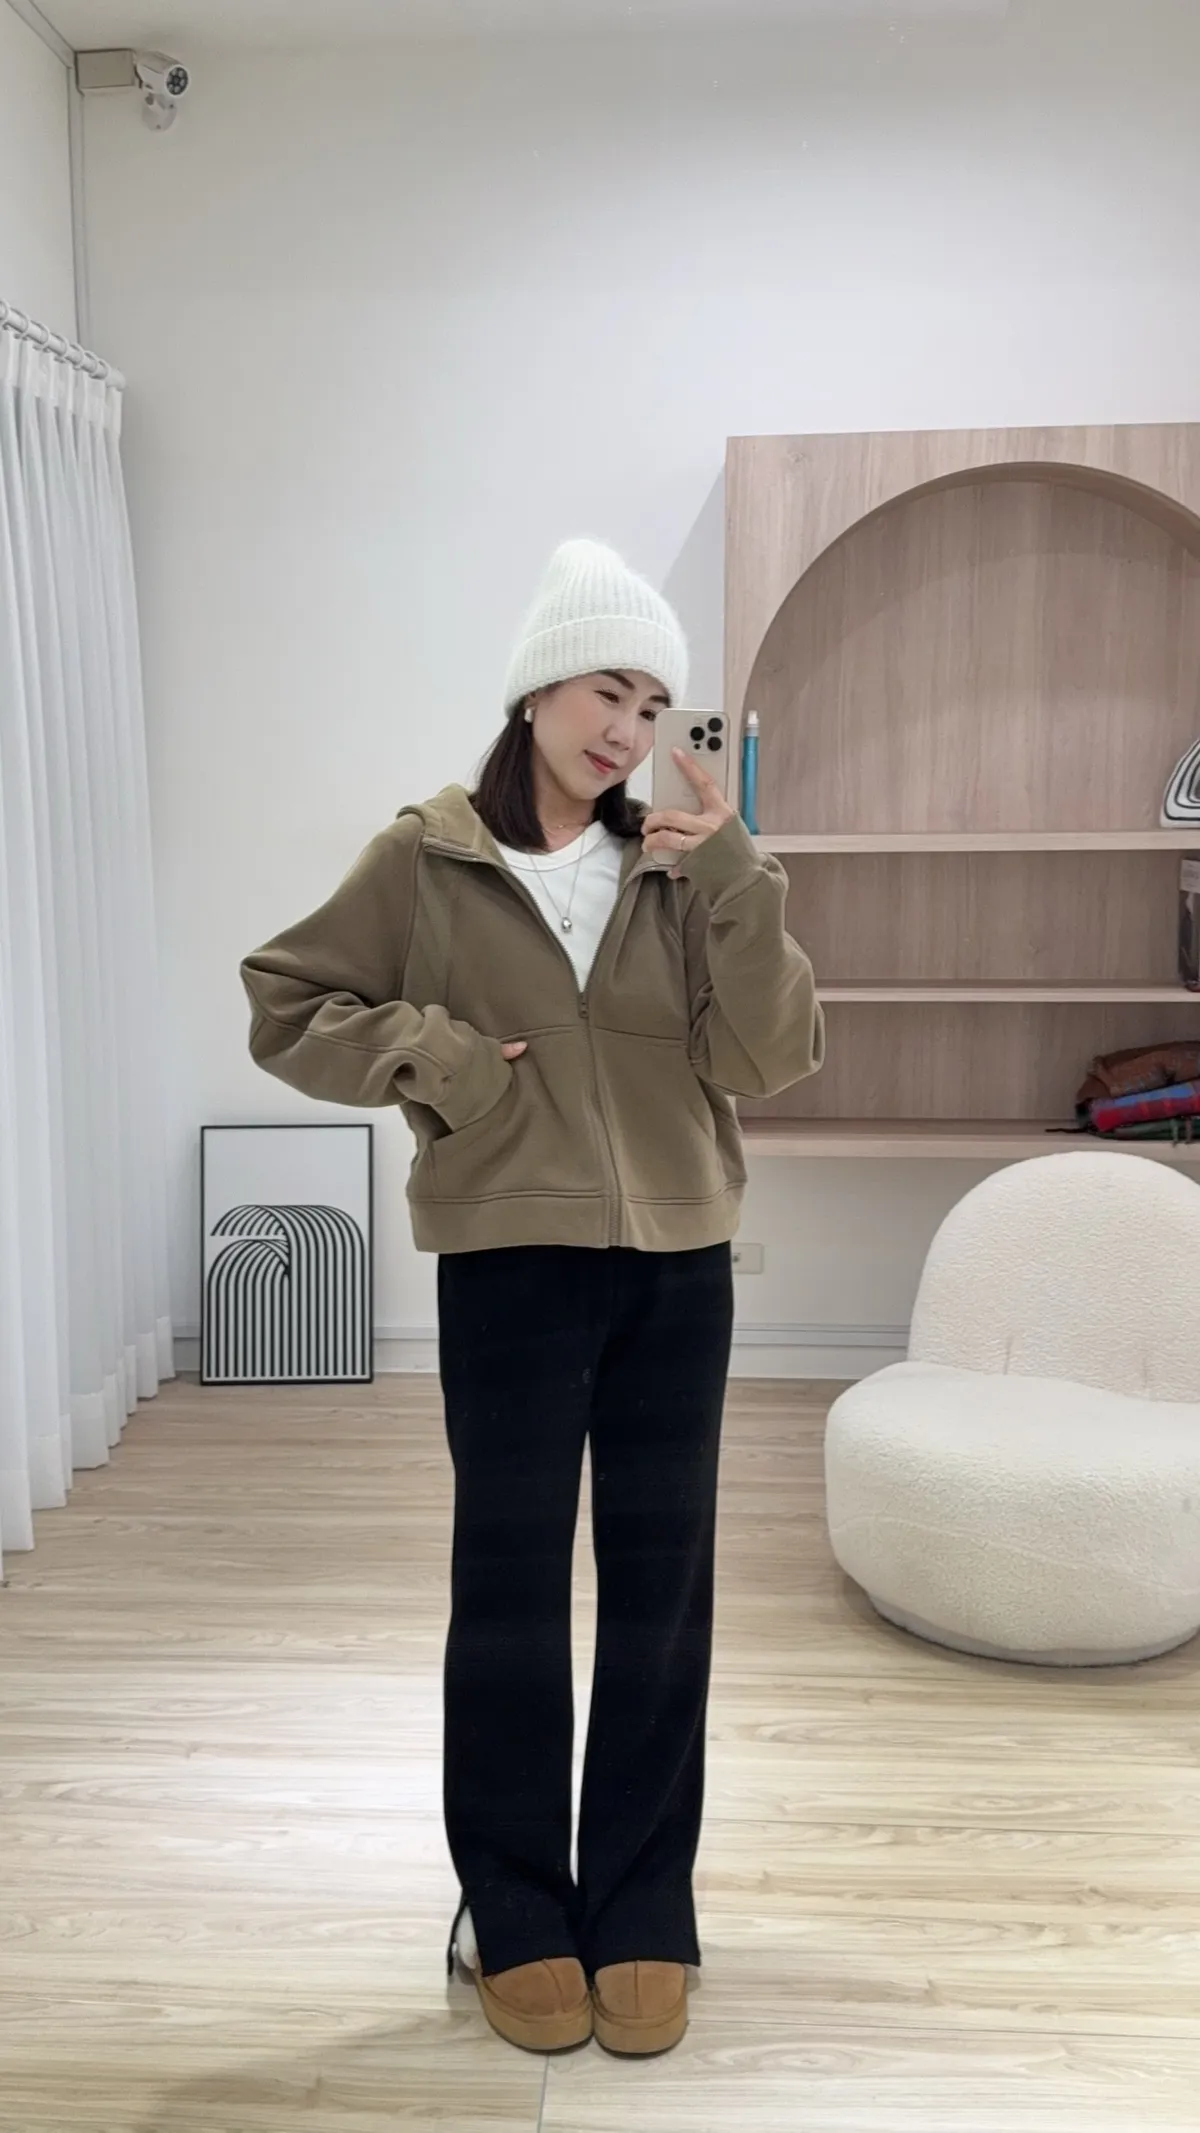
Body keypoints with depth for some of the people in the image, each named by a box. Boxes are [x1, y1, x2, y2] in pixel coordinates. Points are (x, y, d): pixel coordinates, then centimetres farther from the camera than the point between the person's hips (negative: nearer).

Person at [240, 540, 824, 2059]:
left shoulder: (679, 873, 4)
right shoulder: (425, 861, -1)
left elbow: (769, 1060, -4)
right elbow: (285, 1010, 3)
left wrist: (730, 877, -13)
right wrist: (429, 1050, -12)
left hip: (678, 1272, 3)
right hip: (510, 1268, -2)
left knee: (662, 1599, 10)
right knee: (510, 1597, 8)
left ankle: (643, 1916, 26)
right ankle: (515, 1919, 26)